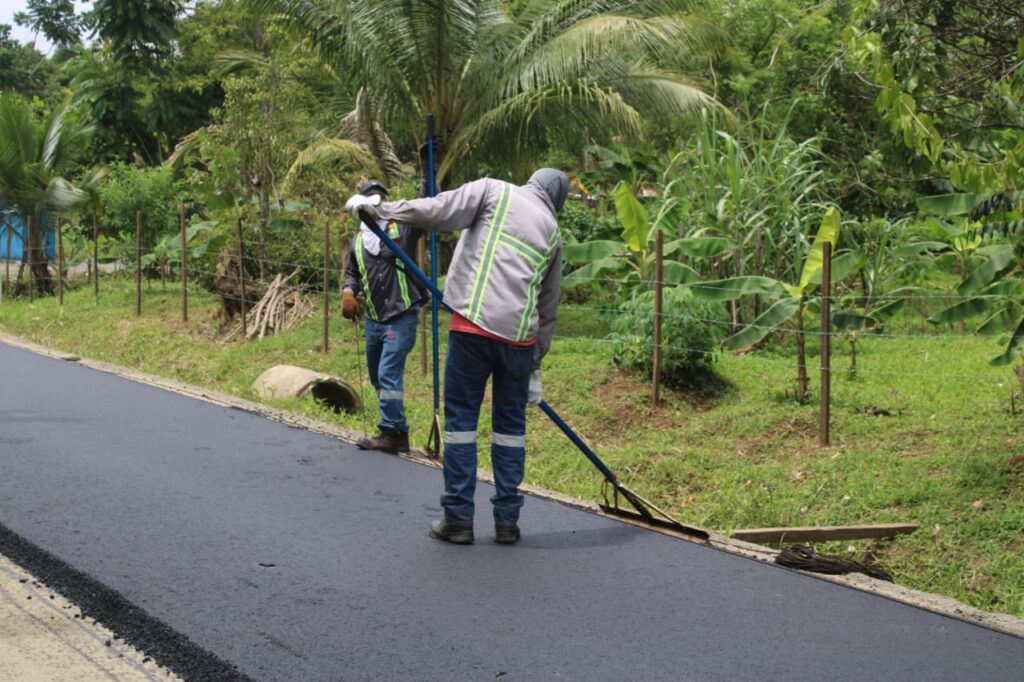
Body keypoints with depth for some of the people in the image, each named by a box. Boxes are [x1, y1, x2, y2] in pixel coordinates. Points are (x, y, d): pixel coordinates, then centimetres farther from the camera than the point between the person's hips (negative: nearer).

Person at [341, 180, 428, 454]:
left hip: (401, 317, -7)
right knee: (378, 377, 13)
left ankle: (391, 432, -7)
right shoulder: (358, 240, 14)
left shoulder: (403, 225, -2)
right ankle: (396, 430, 25)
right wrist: (348, 292, 2)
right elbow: (352, 273, 24)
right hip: (373, 319, 7)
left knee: (388, 374, -13)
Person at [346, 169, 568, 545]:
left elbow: (437, 211, -9)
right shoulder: (552, 232, 19)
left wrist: (377, 207, -1)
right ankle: (507, 521, 16)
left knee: (461, 418, 4)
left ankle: (458, 519, 7)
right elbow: (548, 307, 22)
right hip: (520, 336, 3)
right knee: (511, 424, 13)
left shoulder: (493, 190, 7)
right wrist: (535, 365, 28)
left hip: (474, 327, -3)